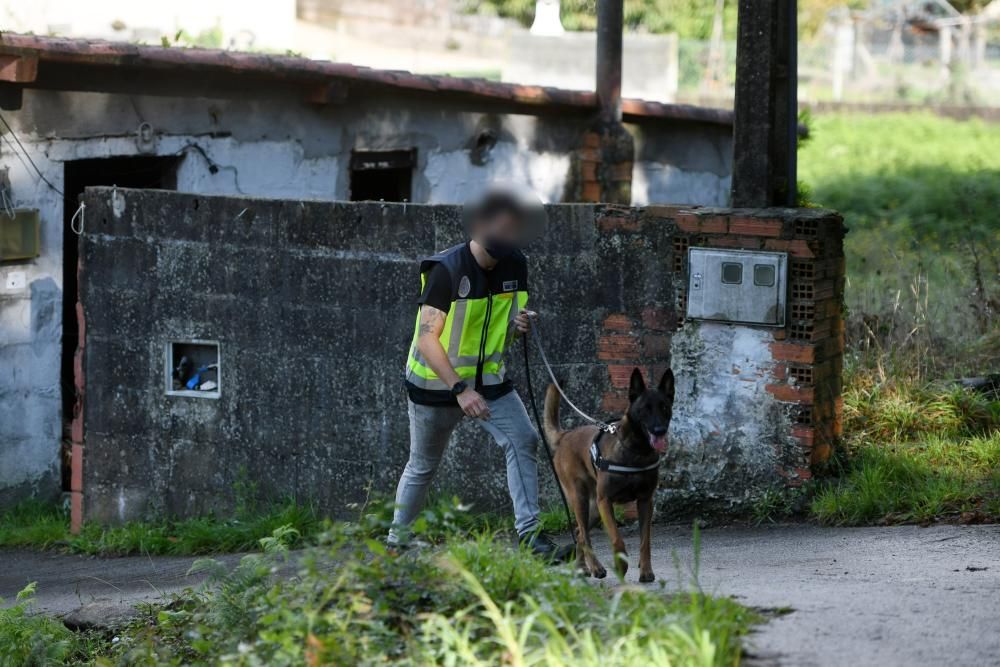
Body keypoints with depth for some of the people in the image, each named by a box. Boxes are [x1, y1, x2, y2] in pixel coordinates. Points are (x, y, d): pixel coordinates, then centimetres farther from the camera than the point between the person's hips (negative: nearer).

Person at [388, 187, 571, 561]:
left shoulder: (514, 266, -4)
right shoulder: (446, 270, -23)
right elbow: (427, 338, -26)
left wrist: (520, 326, -15)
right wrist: (460, 389, -34)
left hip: (489, 379, 5)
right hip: (437, 382, -5)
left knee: (523, 440, -16)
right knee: (423, 466, 9)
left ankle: (529, 534, -17)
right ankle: (396, 540, 27)